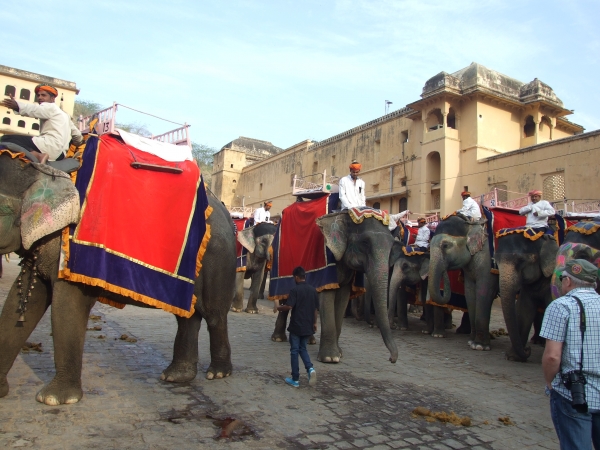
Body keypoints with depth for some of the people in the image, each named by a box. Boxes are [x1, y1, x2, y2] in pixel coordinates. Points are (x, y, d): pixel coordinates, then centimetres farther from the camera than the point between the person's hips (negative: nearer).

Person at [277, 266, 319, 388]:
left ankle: (295, 379, 11)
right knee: (302, 348, 20)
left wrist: (279, 308, -1)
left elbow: (289, 306, -21)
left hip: (296, 326, -5)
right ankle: (310, 368, -4)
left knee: (294, 351, 6)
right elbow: (315, 308, 9)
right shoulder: (313, 290, 4)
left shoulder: (295, 290, -13)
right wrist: (314, 322, 19)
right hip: (308, 326, 5)